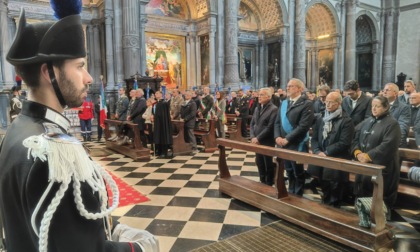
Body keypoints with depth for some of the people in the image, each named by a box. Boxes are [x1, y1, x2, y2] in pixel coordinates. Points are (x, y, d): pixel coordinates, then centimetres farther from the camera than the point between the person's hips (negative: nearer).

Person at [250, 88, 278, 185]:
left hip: (267, 142, -7)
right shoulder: (257, 108, 13)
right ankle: (262, 182, 29)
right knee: (259, 163, 14)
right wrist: (253, 137, -3)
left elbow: (270, 127, -18)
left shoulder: (273, 109, -12)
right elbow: (252, 124, 11)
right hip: (257, 141, 7)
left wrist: (258, 138, -16)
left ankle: (269, 184, 19)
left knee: (268, 164, 5)